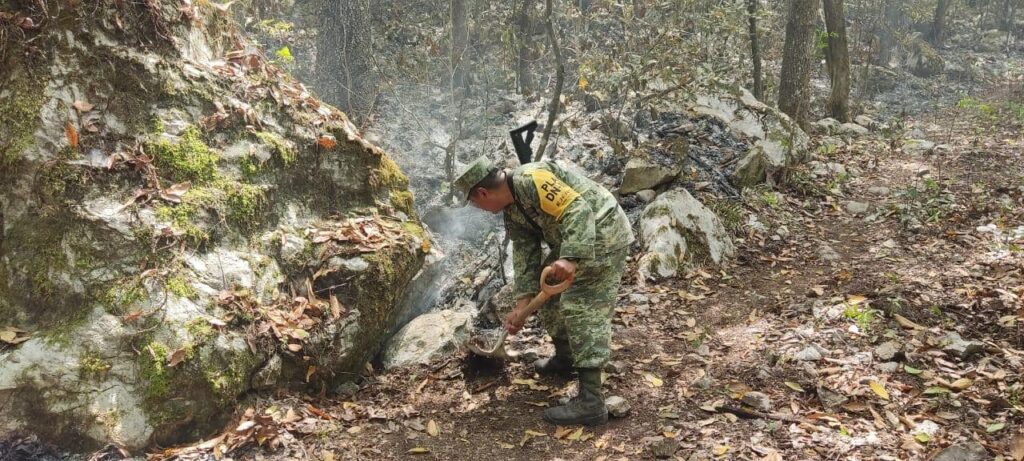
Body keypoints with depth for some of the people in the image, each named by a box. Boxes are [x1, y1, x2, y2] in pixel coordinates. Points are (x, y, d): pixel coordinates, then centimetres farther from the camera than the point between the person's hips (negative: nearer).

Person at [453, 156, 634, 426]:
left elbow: (578, 210, -30)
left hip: (602, 234, -11)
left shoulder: (533, 179, -23)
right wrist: (521, 305, 4)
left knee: (584, 310, -15)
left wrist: (571, 258, -41)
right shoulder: (512, 213, 9)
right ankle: (565, 358, 36)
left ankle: (590, 402, -15)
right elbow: (525, 256, 9)